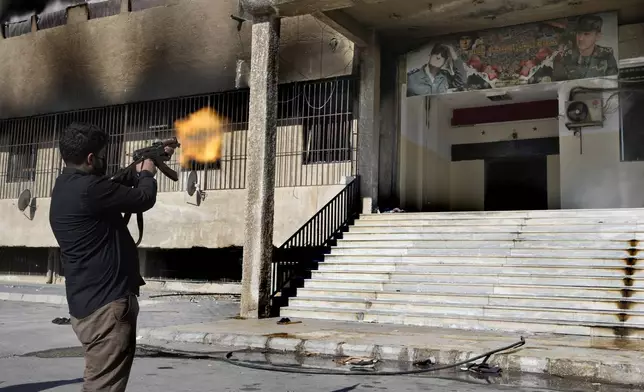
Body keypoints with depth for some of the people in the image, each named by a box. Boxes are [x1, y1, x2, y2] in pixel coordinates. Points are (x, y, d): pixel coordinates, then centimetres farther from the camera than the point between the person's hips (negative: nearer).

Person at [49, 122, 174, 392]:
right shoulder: (88, 188, -20)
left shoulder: (67, 185, 12)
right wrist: (148, 174, 9)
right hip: (106, 305, -11)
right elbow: (143, 199, -11)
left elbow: (116, 187, 26)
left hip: (90, 302, 11)